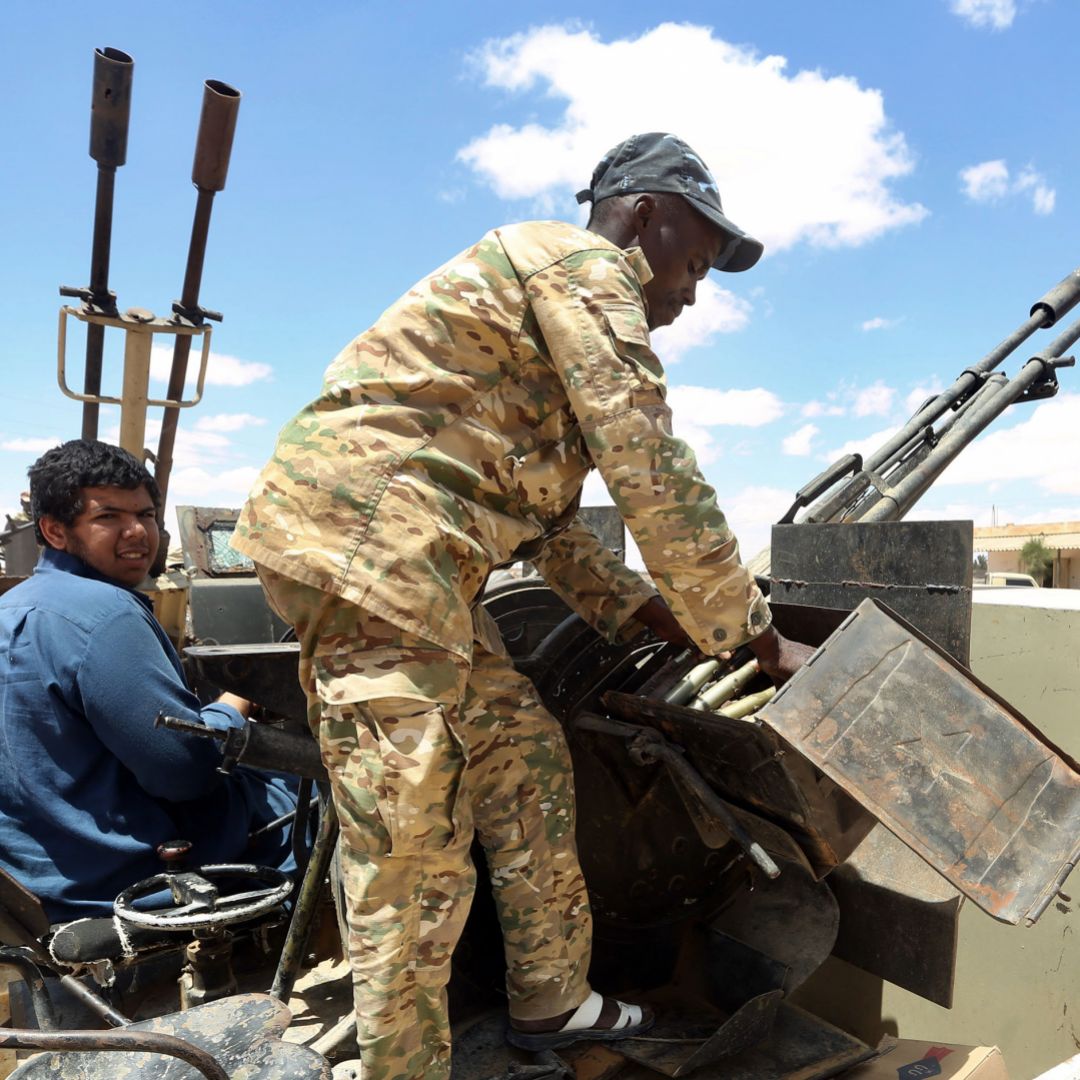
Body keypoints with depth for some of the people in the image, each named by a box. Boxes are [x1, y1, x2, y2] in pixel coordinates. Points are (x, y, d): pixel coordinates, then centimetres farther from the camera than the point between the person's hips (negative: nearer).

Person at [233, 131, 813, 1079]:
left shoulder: (556, 312, 25)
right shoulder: (584, 267, -4)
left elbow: (551, 525, 22)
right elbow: (655, 479, -13)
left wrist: (674, 622, 14)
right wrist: (764, 642, -4)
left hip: (416, 561, 10)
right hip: (364, 531, -10)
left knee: (525, 756, 15)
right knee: (415, 836, -5)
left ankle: (552, 1002, 30)